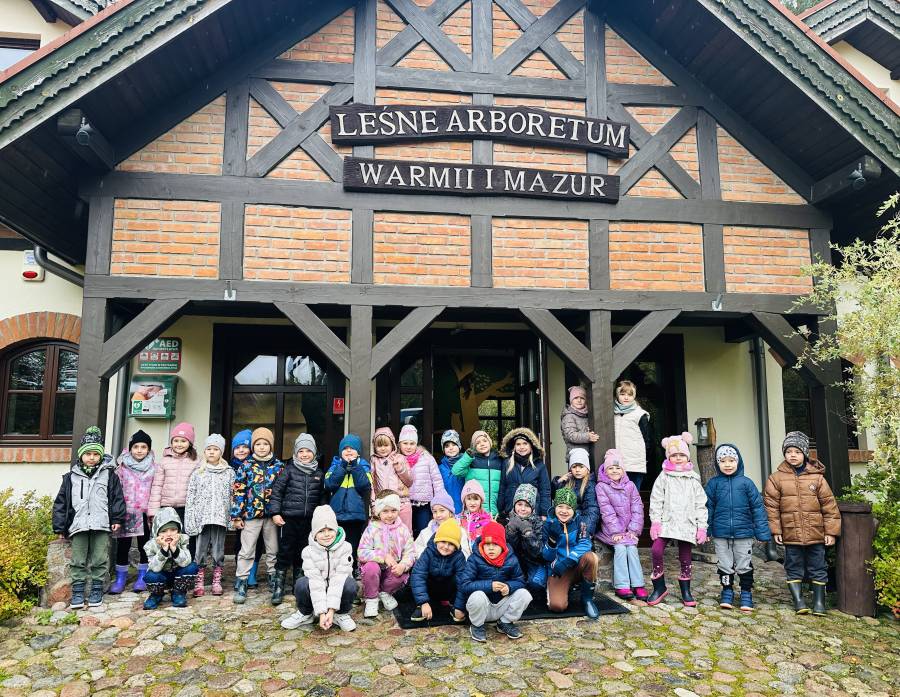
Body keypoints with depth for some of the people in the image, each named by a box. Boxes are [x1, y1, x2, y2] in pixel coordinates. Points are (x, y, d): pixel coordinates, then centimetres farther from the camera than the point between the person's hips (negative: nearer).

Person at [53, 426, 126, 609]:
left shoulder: (109, 474, 6)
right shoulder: (71, 476, 10)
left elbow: (117, 497, 4)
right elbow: (61, 502, 11)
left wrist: (117, 519, -3)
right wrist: (60, 527, 7)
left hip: (102, 525, -1)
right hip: (78, 524, 2)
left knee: (99, 560, 3)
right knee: (78, 561, 4)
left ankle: (97, 591, 13)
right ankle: (77, 592, 13)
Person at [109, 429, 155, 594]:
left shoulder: (153, 467, 2)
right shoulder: (122, 466, 1)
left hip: (145, 512, 0)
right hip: (126, 512, 0)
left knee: (144, 545, 8)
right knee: (123, 545, 5)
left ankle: (142, 577, 19)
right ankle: (120, 577, 18)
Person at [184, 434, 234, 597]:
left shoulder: (229, 472, 6)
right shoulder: (197, 473, 6)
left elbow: (233, 496, 5)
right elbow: (190, 496, 4)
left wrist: (233, 517, 0)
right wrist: (190, 520, -3)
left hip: (220, 516, 0)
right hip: (202, 517, 0)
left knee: (218, 549, 4)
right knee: (200, 550, 2)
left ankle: (217, 580, 15)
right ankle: (199, 581, 13)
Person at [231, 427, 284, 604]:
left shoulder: (278, 465, 2)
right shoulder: (247, 465, -3)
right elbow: (237, 491, -3)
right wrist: (236, 516, -6)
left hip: (272, 515, 2)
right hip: (251, 514, -2)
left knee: (273, 550, 12)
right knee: (247, 551, 3)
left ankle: (274, 579, 27)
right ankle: (241, 584, 10)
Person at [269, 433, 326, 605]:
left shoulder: (319, 473, 9)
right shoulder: (289, 470, -2)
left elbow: (322, 497, 15)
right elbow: (276, 490, -4)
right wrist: (275, 512, -9)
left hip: (309, 520, 3)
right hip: (289, 518, -3)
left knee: (302, 552, 12)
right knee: (285, 552, -1)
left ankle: (298, 584, 25)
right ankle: (278, 586, 8)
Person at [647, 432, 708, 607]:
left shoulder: (693, 480, 7)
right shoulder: (663, 477, 3)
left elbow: (700, 505, 7)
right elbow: (656, 501, 0)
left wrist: (702, 526, 1)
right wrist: (655, 521, -7)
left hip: (687, 525, 2)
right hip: (667, 523, -1)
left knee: (685, 558, 8)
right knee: (656, 550, -16)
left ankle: (685, 591, 25)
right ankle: (659, 587, 0)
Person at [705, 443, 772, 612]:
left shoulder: (746, 483, -3)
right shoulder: (713, 484, -1)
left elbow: (758, 508, -2)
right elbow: (708, 508, 2)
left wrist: (762, 532, -5)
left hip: (744, 533, 0)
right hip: (721, 534, 0)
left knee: (744, 566, 11)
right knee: (725, 565, 11)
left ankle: (746, 594, 26)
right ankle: (727, 592, 27)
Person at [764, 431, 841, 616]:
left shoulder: (817, 477, -1)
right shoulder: (776, 478, -3)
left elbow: (829, 505, 2)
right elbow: (771, 506, -2)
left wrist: (831, 531, 0)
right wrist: (775, 530, -5)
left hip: (815, 532, 1)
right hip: (791, 533, 0)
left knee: (817, 568, 11)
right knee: (794, 568, 8)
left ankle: (819, 602, 23)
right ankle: (798, 601, 18)